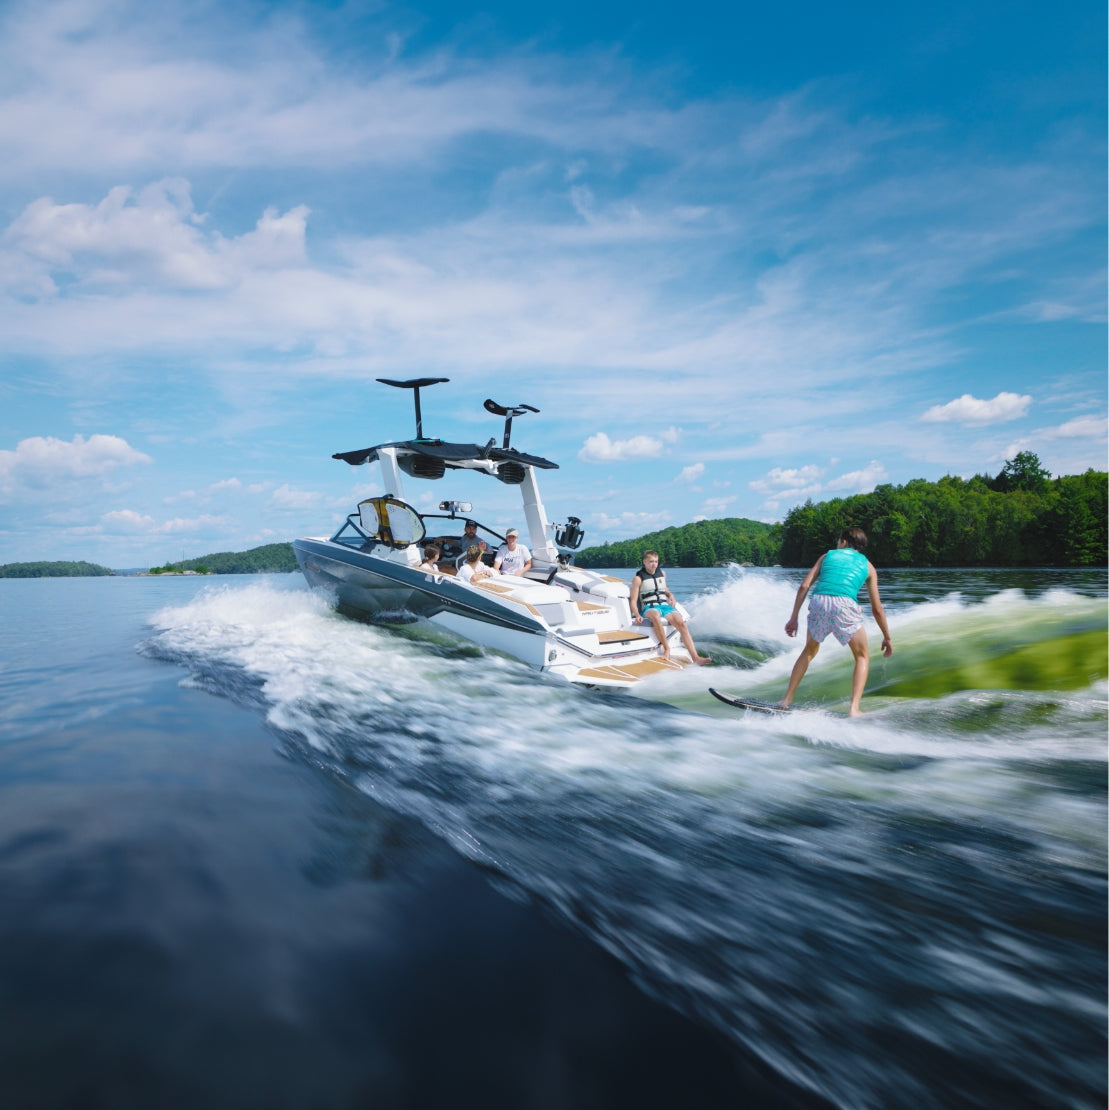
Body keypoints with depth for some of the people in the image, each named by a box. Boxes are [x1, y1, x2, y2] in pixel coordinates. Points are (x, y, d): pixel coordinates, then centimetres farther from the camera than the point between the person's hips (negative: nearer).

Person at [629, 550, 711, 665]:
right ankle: (666, 649, -31)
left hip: (666, 606, 4)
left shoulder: (661, 573, 18)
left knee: (681, 623, -27)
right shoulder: (638, 579, 3)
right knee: (655, 616, -42)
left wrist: (671, 596, 10)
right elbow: (633, 601, -3)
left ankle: (695, 657, -36)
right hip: (649, 608, -4)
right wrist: (637, 615, -20)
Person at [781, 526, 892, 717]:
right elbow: (876, 608, 19)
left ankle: (787, 699, 25)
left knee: (809, 651, 26)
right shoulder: (867, 566, 22)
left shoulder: (827, 555, 24)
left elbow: (804, 586, 13)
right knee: (862, 657, 20)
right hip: (844, 606, -2)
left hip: (819, 602, 2)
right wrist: (887, 637, 28)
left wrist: (794, 618, 16)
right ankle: (854, 708, 5)